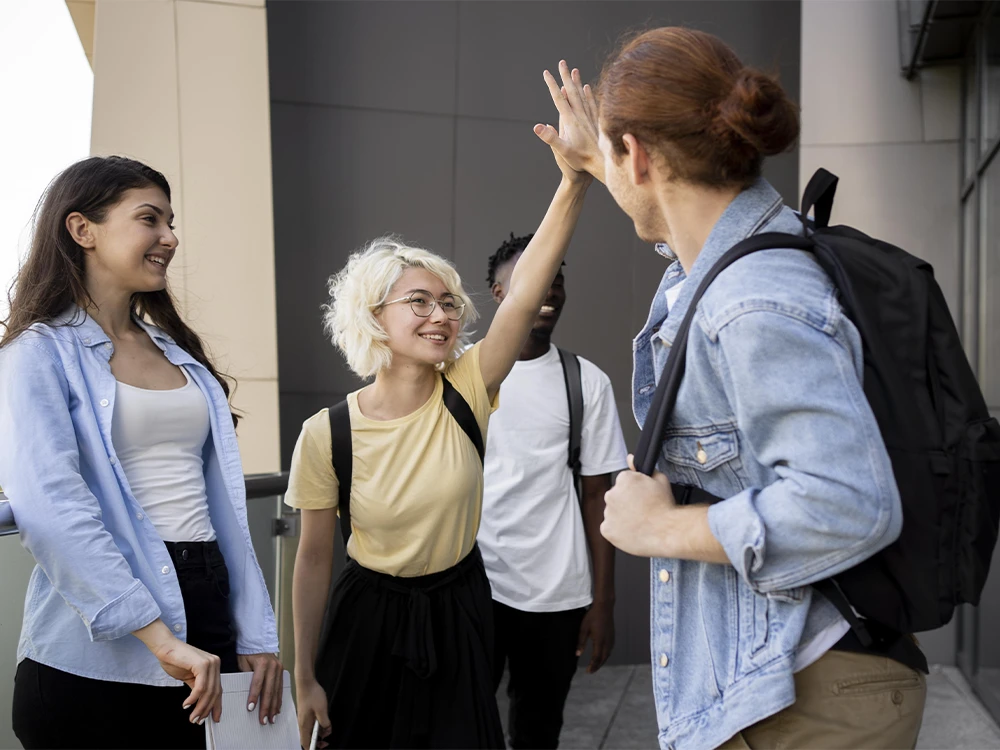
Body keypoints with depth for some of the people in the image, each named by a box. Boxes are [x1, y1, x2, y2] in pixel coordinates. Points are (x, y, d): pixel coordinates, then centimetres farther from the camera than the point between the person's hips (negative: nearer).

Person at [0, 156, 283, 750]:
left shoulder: (180, 353, 14)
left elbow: (223, 504, 11)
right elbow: (50, 504, -20)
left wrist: (257, 635, 6)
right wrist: (160, 638, -25)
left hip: (208, 615, 6)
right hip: (99, 652, -6)